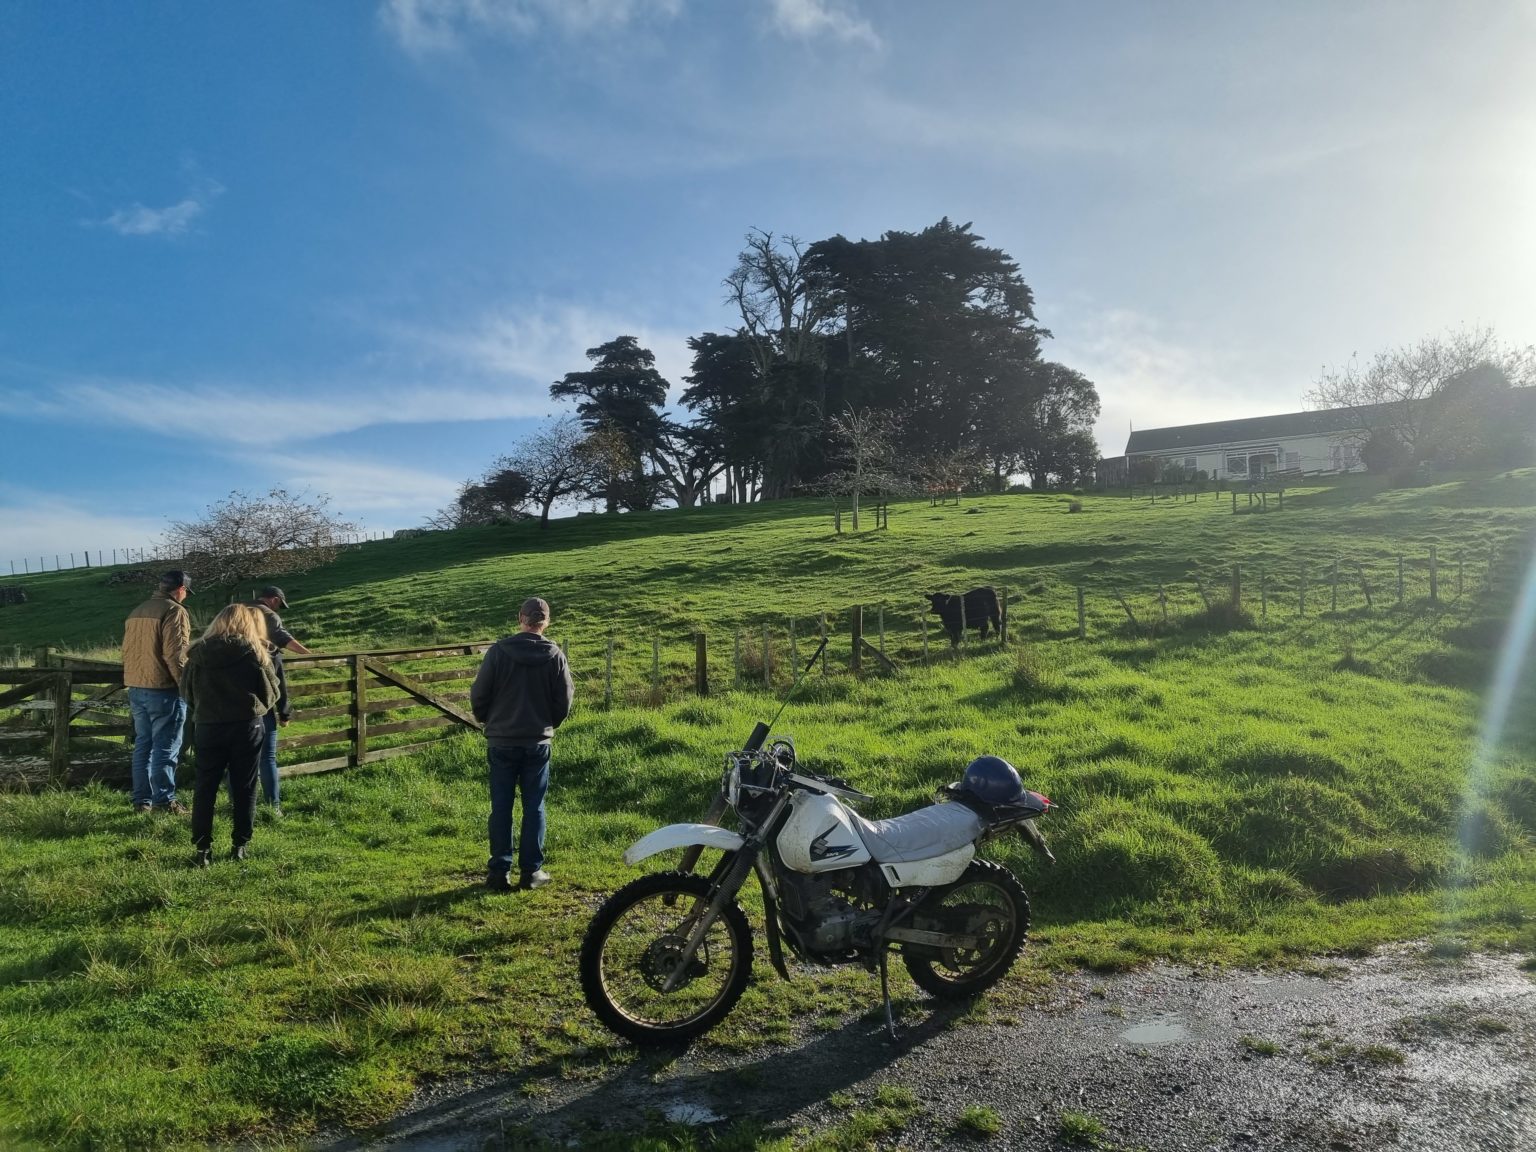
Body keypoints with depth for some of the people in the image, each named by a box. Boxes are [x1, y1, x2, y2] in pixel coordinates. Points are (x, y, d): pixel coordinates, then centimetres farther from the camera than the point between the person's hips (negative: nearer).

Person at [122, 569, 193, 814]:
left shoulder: (136, 612, 15)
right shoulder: (174, 612, -12)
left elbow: (127, 651, 19)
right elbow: (176, 655, -18)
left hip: (136, 689, 8)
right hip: (163, 690, -8)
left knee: (143, 745, 14)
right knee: (165, 748, -3)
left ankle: (142, 800, 17)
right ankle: (164, 801, -1)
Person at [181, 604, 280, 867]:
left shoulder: (198, 653, 1)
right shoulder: (255, 653, -6)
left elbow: (187, 692, 9)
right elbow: (271, 694, 0)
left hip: (207, 727, 2)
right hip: (247, 727, -1)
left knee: (205, 788, 9)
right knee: (244, 788, 9)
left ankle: (202, 848, 7)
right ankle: (240, 845, 14)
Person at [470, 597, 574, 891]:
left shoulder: (498, 651, -8)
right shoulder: (555, 656, -5)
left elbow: (478, 693, -4)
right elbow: (564, 701, 1)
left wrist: (487, 721, 15)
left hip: (501, 742, 0)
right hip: (538, 743, 0)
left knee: (501, 808, 7)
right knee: (534, 808, 8)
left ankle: (499, 872, 10)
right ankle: (531, 871, 11)